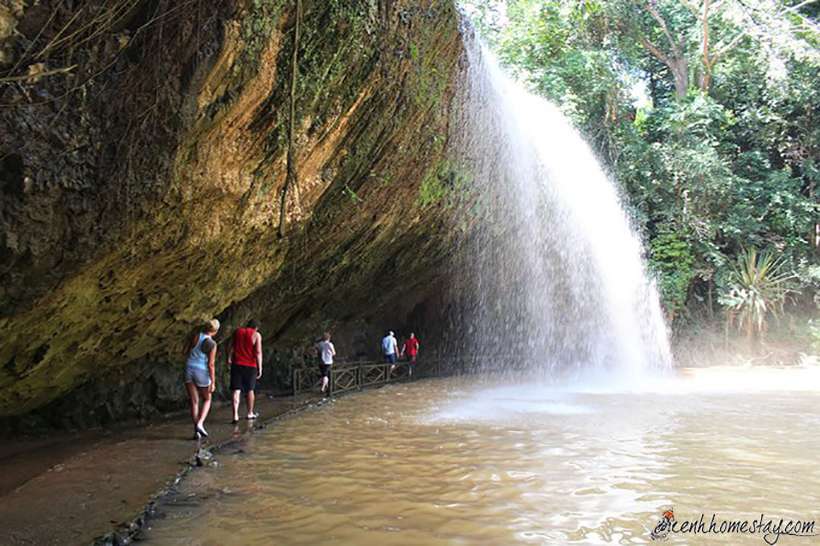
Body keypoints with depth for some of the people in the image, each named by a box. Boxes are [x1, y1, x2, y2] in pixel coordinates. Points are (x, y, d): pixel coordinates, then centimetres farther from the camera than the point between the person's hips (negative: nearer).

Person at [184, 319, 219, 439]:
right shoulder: (212, 344, -13)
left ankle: (196, 431, 6)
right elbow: (211, 364, -15)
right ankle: (200, 424, -3)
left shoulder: (196, 336, -3)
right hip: (202, 373, -3)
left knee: (194, 402, 8)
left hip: (189, 370, 3)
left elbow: (186, 351, 7)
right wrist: (213, 382, -10)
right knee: (207, 400, 17)